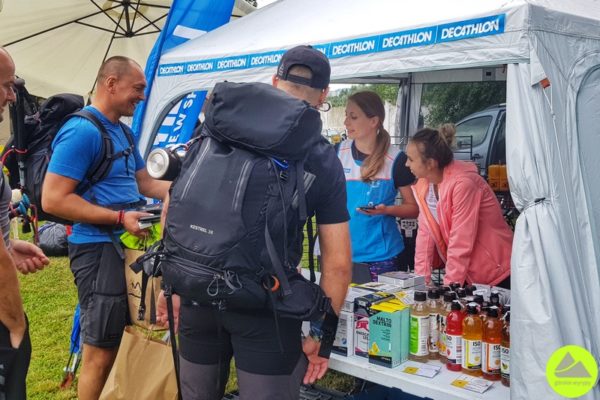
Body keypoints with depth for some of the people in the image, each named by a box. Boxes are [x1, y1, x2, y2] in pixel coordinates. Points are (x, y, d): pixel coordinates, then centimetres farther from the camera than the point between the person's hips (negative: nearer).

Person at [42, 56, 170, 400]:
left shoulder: (122, 130, 14)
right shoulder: (82, 130, -15)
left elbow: (145, 183, 22)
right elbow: (53, 199, -20)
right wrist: (120, 218, -22)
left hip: (130, 244, 9)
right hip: (100, 248, -9)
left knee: (126, 342, 19)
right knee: (101, 353, -1)